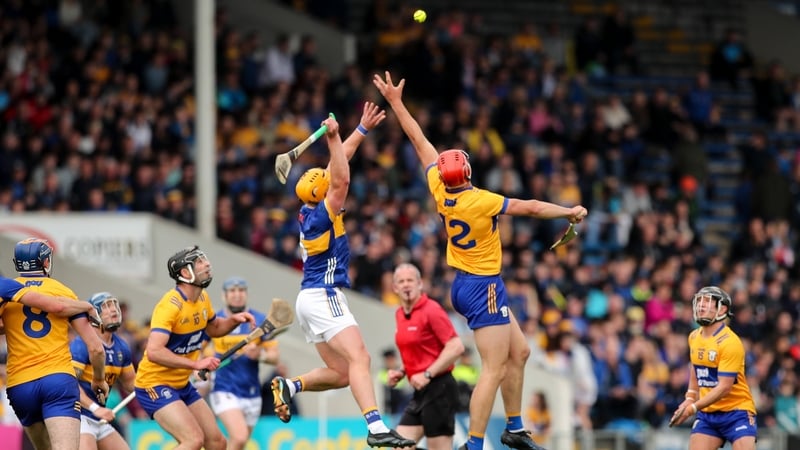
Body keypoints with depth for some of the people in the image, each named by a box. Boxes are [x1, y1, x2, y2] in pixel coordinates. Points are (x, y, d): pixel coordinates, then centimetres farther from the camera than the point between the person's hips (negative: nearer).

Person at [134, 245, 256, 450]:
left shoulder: (203, 298, 4)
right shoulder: (171, 305, -23)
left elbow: (213, 328, 25)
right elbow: (154, 351, -33)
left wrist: (234, 319, 4)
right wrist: (196, 364, -36)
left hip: (182, 385, 9)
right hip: (155, 385, -9)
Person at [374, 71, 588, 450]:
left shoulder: (439, 191, -4)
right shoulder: (480, 201, -22)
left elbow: (420, 142, 6)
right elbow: (529, 207, -18)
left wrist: (395, 102, 14)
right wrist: (569, 212, -5)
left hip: (462, 285, 9)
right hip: (484, 288, -9)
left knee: (519, 352, 18)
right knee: (494, 370, -10)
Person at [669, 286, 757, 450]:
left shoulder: (729, 342, -18)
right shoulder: (694, 337, 6)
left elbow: (724, 388, -22)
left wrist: (693, 408, -26)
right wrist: (690, 397, 11)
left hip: (736, 412, -6)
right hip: (707, 414, 6)